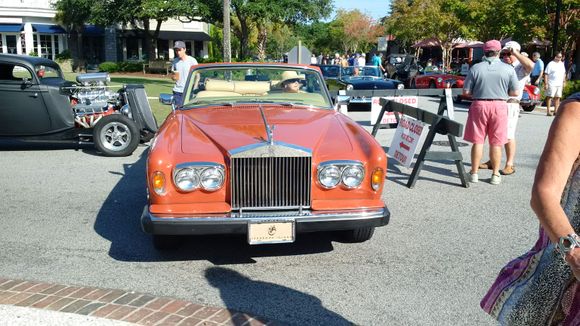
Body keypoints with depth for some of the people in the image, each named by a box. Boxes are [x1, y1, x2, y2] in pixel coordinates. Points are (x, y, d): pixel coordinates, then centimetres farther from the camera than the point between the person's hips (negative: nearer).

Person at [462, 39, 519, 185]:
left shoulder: (476, 68, -5)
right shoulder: (508, 69, -3)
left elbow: (466, 91, -4)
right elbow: (515, 93, 0)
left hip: (479, 105, 0)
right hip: (499, 107, 0)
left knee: (478, 141, 8)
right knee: (496, 143, 8)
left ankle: (474, 173, 14)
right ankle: (495, 175, 15)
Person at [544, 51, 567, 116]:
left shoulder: (562, 64, 14)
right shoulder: (550, 64, -6)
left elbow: (564, 73, 22)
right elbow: (546, 74, -10)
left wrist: (564, 81, 14)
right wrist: (545, 83, -15)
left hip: (559, 84, 6)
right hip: (551, 84, -6)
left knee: (557, 97, 7)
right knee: (550, 97, -6)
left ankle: (556, 111, 13)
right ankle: (548, 111, -5)